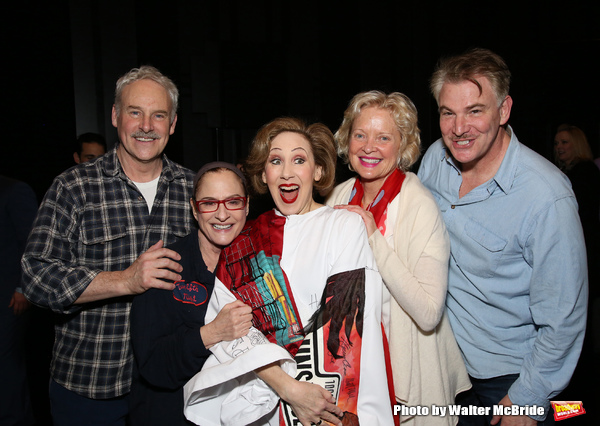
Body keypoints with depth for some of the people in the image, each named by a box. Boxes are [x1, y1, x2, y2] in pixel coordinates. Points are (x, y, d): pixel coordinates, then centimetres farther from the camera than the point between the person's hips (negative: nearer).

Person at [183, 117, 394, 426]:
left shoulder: (345, 225, 2)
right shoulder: (244, 241, 8)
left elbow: (342, 322, -7)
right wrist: (287, 387, -13)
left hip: (326, 394, -2)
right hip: (261, 397, 2)